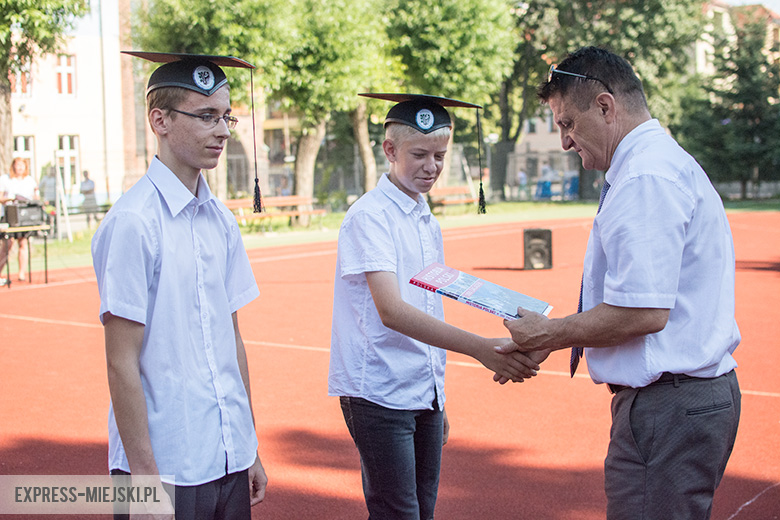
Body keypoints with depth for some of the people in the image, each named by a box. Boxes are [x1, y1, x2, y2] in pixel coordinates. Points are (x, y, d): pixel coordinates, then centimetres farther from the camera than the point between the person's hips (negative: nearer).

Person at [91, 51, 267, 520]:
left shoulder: (221, 220, 7)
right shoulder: (133, 223, -14)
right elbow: (122, 364, -14)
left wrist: (251, 449, 12)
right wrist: (144, 479, -13)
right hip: (164, 468, -6)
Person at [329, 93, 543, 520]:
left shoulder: (428, 223, 13)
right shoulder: (369, 216, -12)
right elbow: (391, 311, -24)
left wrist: (439, 399, 18)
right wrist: (479, 348, -33)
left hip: (425, 395, 8)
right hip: (379, 394, -7)